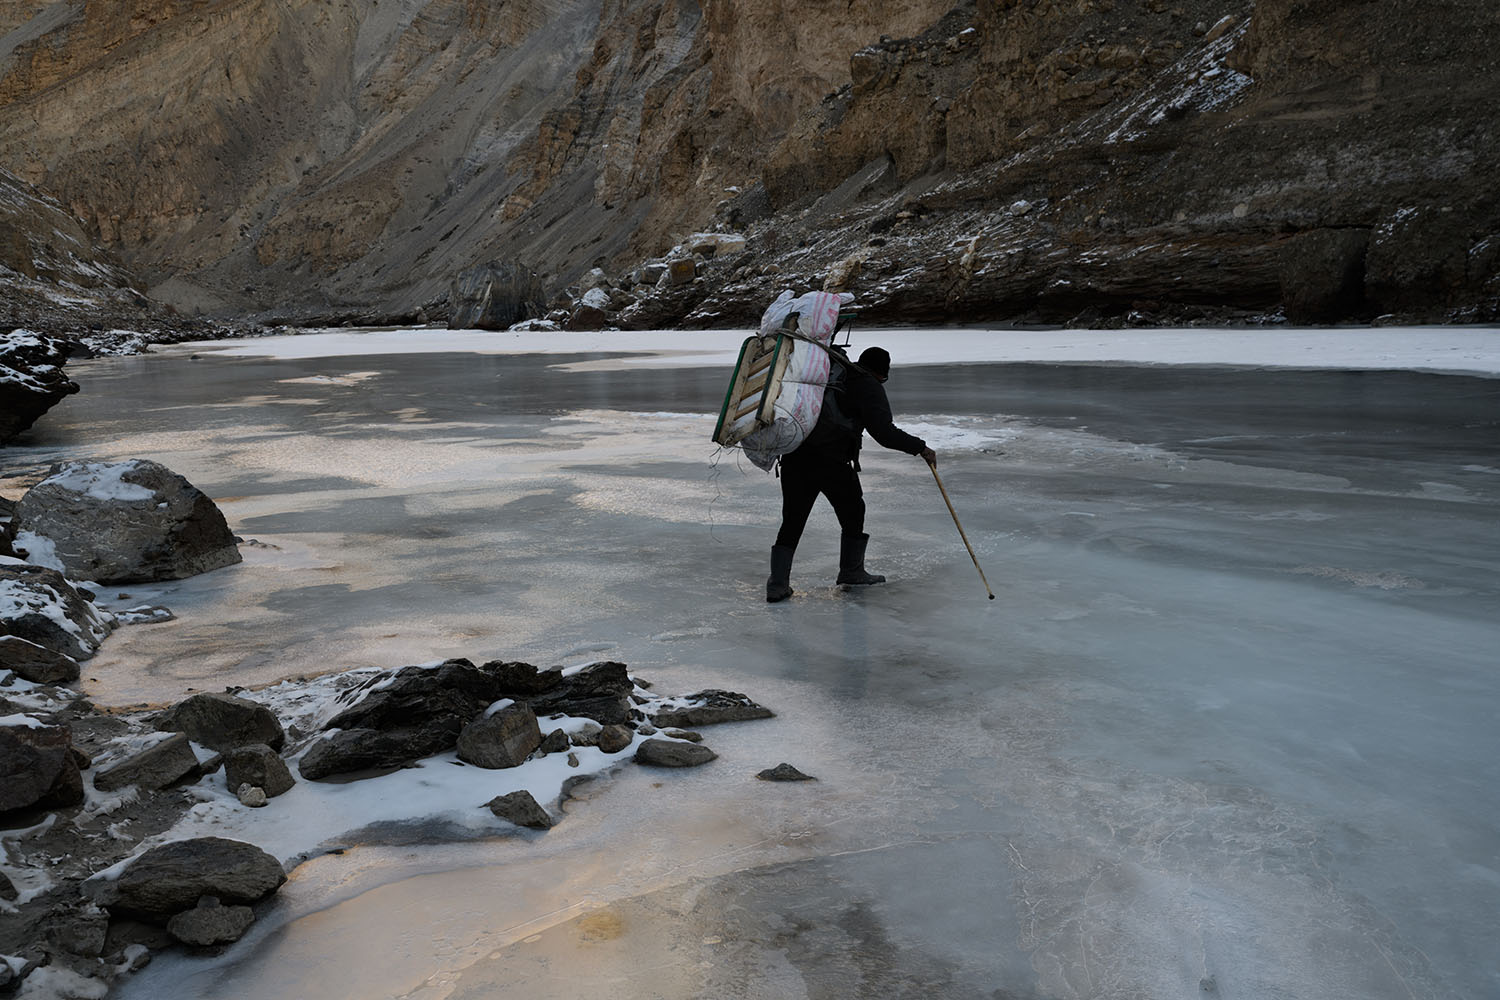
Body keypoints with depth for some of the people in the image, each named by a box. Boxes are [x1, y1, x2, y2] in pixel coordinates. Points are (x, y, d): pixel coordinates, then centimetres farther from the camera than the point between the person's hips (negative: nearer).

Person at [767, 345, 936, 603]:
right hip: (830, 459, -6)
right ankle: (852, 572, 30)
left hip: (793, 455, 6)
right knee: (852, 512, 17)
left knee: (793, 519, 10)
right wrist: (921, 448, -2)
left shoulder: (831, 368, 20)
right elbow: (884, 433, -10)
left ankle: (777, 584, 6)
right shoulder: (869, 386, 0)